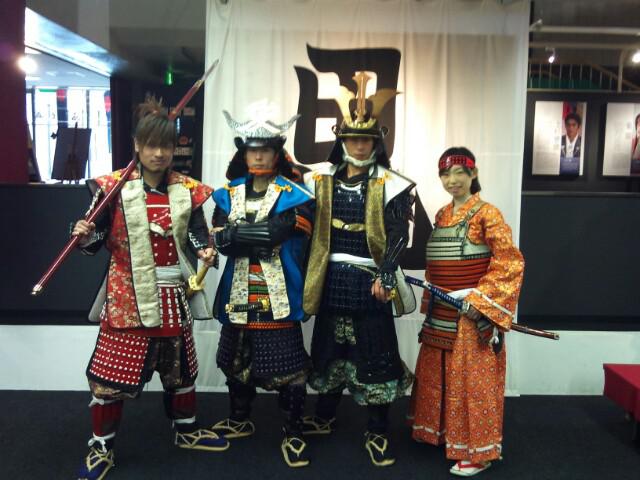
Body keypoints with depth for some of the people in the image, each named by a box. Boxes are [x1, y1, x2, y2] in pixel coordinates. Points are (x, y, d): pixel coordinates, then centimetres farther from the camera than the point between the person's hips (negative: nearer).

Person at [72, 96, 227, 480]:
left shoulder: (187, 189, 1)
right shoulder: (114, 187, -6)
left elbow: (197, 233, -1)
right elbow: (98, 238, -4)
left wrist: (205, 250, -21)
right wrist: (86, 236, -26)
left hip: (172, 292, 3)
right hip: (127, 294, -3)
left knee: (180, 365, 17)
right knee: (112, 370, 3)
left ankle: (188, 430, 39)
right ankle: (102, 448, 24)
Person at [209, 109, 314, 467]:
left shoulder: (294, 195, -5)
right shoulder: (229, 194, 7)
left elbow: (277, 232, -20)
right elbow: (221, 239, -5)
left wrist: (239, 232, -13)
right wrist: (262, 234, -17)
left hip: (278, 297, -4)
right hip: (238, 295, 5)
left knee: (287, 365, 1)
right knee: (236, 360, 18)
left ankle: (294, 434, 19)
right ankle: (240, 421, 40)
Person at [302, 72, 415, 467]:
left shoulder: (390, 185, -5)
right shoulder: (321, 179, 6)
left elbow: (399, 235, -10)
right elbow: (305, 225, 6)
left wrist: (386, 275, -21)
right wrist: (311, 273, -2)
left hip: (368, 280, -3)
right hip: (331, 278, 4)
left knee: (375, 354, 3)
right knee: (329, 348, 16)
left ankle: (377, 433, 19)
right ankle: (325, 417, 36)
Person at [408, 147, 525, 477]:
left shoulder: (487, 214, -11)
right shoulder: (442, 215, 10)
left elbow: (510, 263, -17)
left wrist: (480, 301, -19)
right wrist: (432, 301, 13)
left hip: (473, 313, -7)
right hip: (441, 313, 7)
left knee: (472, 381, 1)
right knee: (437, 375, 17)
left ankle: (478, 451, 16)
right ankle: (442, 432, 36)